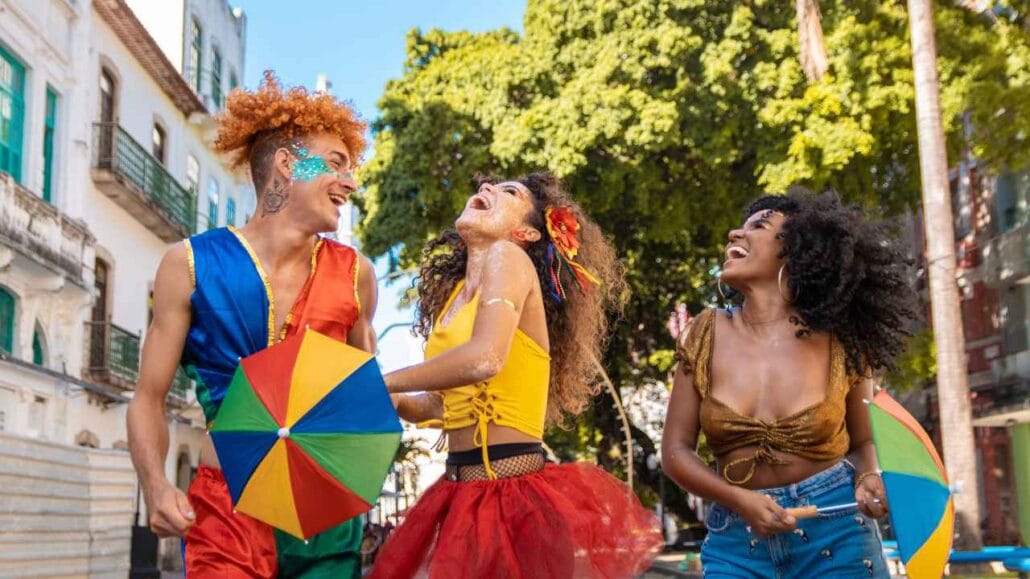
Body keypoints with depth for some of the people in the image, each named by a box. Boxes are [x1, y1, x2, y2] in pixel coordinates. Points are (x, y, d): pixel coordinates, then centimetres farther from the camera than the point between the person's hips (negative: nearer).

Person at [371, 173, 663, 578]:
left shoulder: (509, 256, -10)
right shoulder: (455, 291, 13)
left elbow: (484, 358, -27)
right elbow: (445, 402, 14)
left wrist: (382, 381, -15)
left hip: (515, 498, -7)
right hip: (463, 497, 7)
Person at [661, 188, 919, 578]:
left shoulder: (838, 343, -5)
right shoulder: (708, 334, -2)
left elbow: (861, 442, 9)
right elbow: (676, 450, -1)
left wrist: (869, 479, -13)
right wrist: (740, 500, -15)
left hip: (835, 531, 0)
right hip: (736, 539, 1)